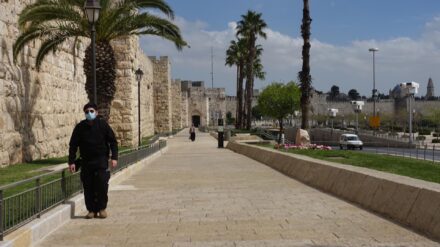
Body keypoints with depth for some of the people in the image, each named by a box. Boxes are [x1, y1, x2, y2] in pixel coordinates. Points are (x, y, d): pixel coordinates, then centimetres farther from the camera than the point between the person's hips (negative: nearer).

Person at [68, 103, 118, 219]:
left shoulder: (103, 124, 2)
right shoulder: (80, 127, 5)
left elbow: (113, 141, 4)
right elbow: (73, 145, 8)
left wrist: (114, 157, -5)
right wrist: (72, 162, 1)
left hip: (101, 160, -2)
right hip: (86, 161, 2)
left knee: (102, 184, -8)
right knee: (88, 187, 1)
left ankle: (102, 208, 8)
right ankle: (92, 210, 11)